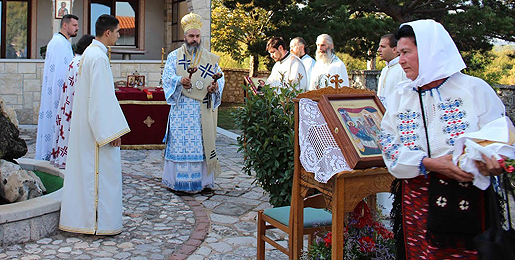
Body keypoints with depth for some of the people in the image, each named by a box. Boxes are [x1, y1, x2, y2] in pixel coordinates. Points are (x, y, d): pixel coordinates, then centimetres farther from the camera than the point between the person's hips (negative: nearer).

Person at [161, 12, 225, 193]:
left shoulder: (209, 58, 13)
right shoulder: (174, 56, 7)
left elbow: (220, 76, 11)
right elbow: (167, 78, -3)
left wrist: (216, 86, -12)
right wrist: (180, 81, -24)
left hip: (204, 109, 2)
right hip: (182, 108, -2)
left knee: (203, 142, 3)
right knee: (181, 143, -4)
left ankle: (203, 180, 12)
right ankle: (180, 181, 3)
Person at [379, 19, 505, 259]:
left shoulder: (474, 89, -2)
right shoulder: (399, 96, 8)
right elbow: (389, 145, -1)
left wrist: (492, 160, -26)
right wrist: (430, 163, -16)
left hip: (466, 196, -2)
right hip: (415, 200, 3)